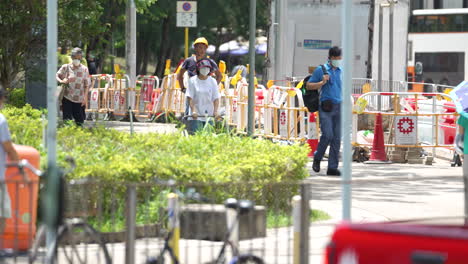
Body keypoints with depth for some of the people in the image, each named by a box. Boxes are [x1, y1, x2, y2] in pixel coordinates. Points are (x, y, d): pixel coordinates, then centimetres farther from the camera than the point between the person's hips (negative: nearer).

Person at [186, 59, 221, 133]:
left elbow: (216, 98, 2)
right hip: (196, 116, -2)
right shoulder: (192, 80, 1)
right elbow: (190, 98, -4)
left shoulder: (212, 81, 5)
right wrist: (193, 110, -16)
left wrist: (215, 111, -11)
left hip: (209, 115, 2)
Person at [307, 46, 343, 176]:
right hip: (326, 107, -5)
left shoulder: (341, 71, 14)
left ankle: (333, 167, 4)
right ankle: (317, 159, 10)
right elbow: (309, 86, 3)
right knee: (327, 135, -15)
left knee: (337, 138, 1)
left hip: (338, 107, 5)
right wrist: (322, 82, -12)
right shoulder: (321, 70, 1)